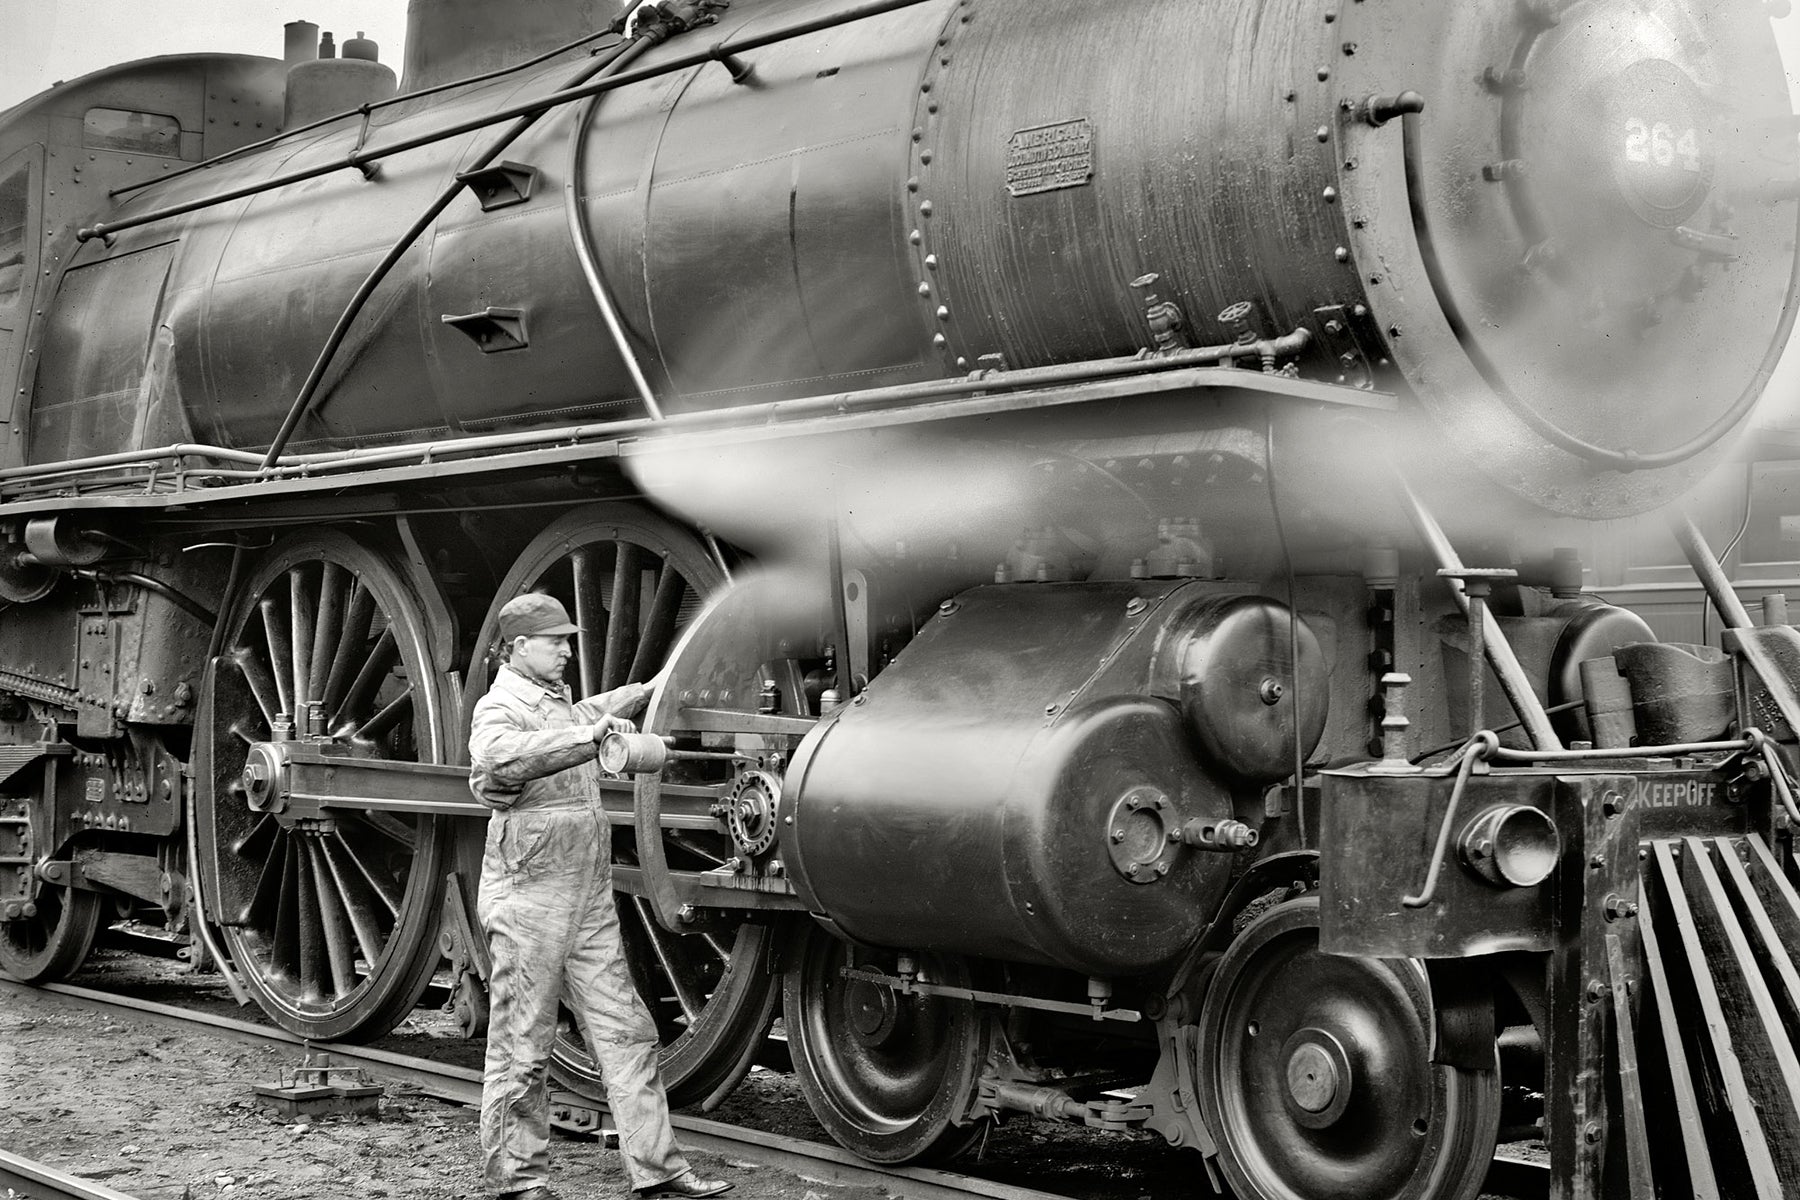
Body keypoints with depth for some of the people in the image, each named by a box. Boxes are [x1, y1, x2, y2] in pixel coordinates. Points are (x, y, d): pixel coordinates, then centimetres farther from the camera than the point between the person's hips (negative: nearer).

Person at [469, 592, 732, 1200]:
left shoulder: (561, 705, 18)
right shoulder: (500, 708, -9)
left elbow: (590, 713, 44)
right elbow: (499, 756, -34)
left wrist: (645, 691, 45)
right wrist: (587, 737, -38)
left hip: (590, 904, 9)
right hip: (528, 901, -9)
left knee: (626, 1034, 7)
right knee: (521, 1047, 0)